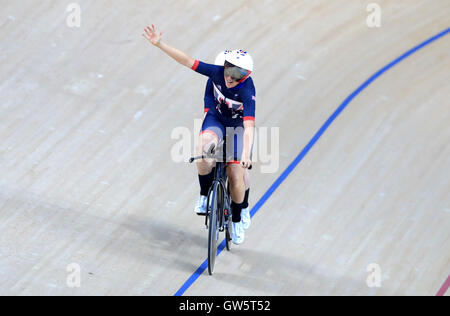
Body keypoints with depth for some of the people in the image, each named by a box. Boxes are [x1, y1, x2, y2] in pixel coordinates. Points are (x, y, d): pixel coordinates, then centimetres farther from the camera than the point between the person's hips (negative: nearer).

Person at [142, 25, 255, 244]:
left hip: (238, 126, -2)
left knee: (236, 178, -7)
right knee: (204, 147, -32)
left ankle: (237, 220, 20)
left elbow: (249, 126, -44)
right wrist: (159, 44, -28)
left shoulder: (247, 92, -35)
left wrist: (246, 155, -57)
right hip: (215, 119, 2)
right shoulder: (217, 72, -25)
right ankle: (205, 195, -10)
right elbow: (187, 61, -21)